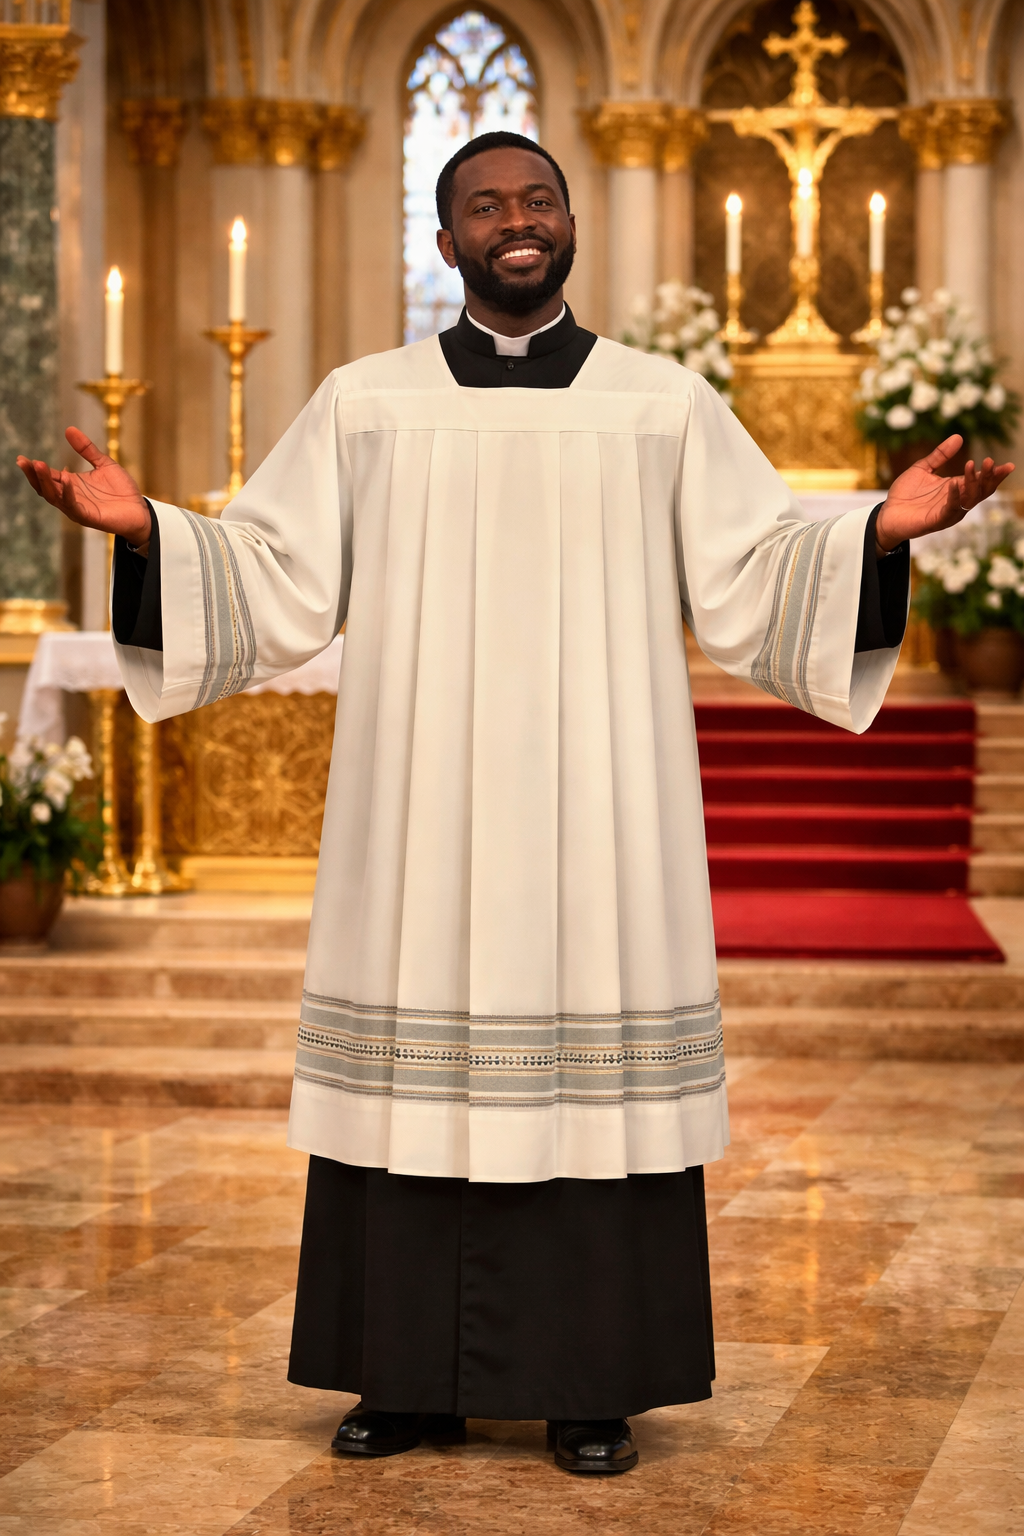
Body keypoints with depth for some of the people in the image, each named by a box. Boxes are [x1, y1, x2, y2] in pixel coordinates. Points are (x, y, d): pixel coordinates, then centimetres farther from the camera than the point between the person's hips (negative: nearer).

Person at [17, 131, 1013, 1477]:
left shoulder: (666, 405, 6)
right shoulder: (363, 404, 8)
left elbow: (754, 584, 2)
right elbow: (277, 585, 4)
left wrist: (883, 531, -14)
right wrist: (145, 530, -11)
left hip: (597, 807, -1)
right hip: (420, 804, 1)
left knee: (597, 1069, -1)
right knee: (416, 1075, 1)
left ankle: (595, 1382, 9)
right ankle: (409, 1376, 13)